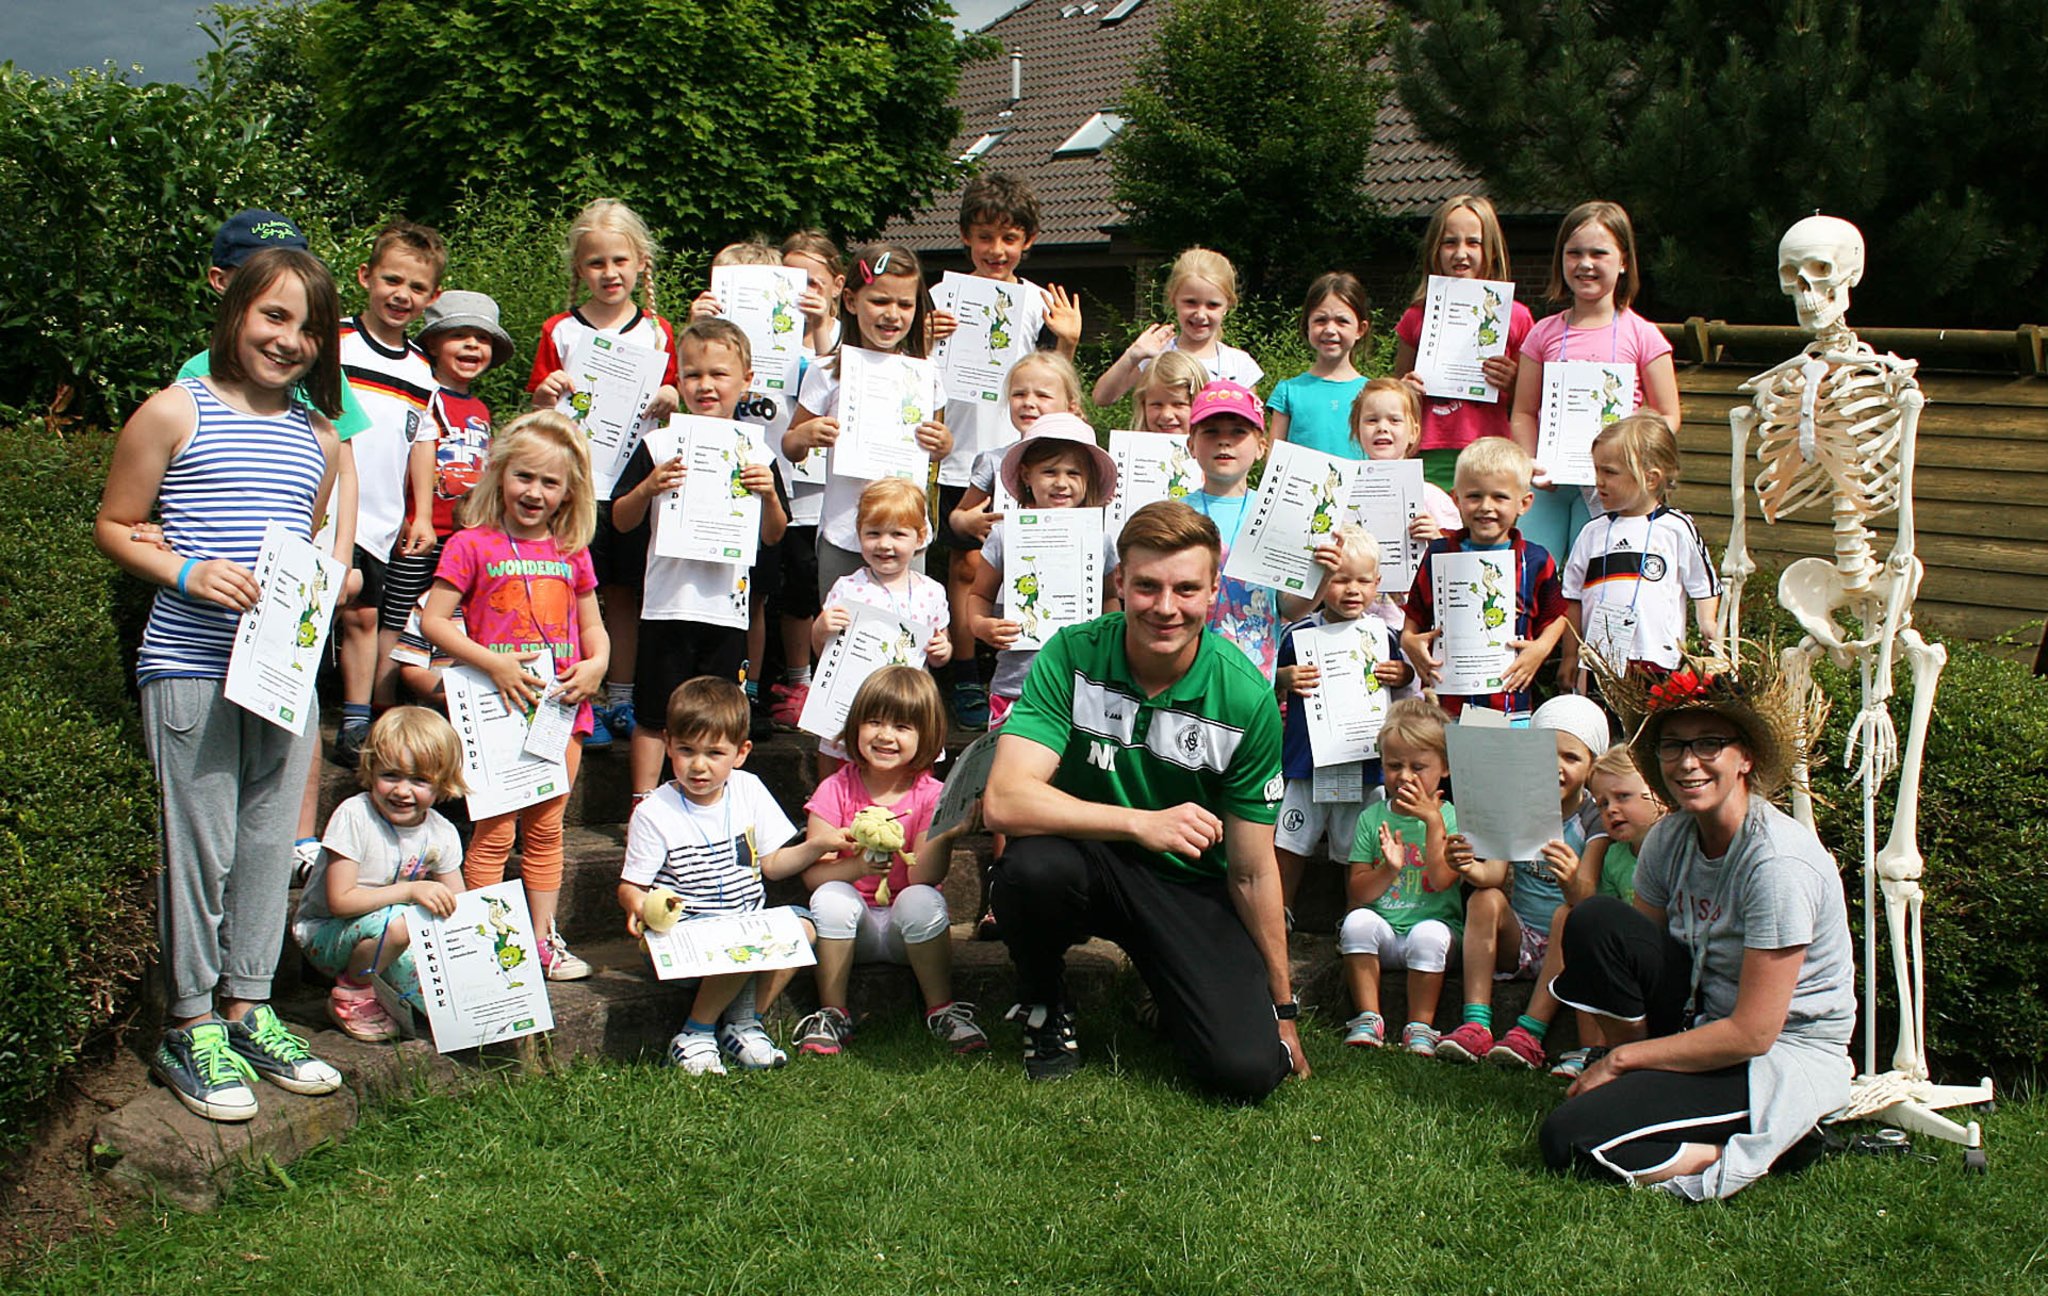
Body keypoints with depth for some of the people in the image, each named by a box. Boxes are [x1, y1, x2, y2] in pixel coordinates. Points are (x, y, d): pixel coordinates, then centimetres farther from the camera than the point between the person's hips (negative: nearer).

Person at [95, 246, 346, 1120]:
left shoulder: (319, 440, 13)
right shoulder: (176, 414, -2)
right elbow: (114, 526, -1)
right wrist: (189, 572, -16)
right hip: (189, 666, -5)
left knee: (268, 842, 10)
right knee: (200, 845, -1)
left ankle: (246, 1009, 23)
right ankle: (189, 1027, 12)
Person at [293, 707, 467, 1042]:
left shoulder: (442, 835, -5)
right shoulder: (354, 817, -20)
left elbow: (456, 907, 0)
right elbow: (340, 901, -25)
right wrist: (410, 891, -32)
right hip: (325, 934, -5)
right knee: (396, 923, -35)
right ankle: (353, 993, -10)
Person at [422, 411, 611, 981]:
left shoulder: (572, 552, 9)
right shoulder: (472, 545, -4)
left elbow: (593, 625, 17)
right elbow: (433, 620, -8)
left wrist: (595, 665, -4)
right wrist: (493, 663, -17)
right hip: (497, 706, -4)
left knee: (546, 828, 12)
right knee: (495, 833, -1)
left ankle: (543, 938, 22)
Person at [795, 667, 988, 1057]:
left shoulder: (930, 796, -6)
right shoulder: (835, 791, -5)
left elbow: (923, 877, -19)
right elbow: (813, 874, -14)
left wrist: (945, 836, -38)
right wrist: (857, 867, -34)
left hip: (906, 929, -1)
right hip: (854, 925, 1)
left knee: (922, 900, -31)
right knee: (830, 897, -29)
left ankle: (942, 1010, -14)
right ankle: (832, 1013, -15)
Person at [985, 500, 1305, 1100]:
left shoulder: (1246, 697, -14)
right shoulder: (1073, 656, -16)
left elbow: (1252, 871, -6)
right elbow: (1004, 802, -27)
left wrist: (1282, 1011, -1)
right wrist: (1143, 823, -35)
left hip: (1193, 887, 0)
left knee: (1248, 1070, -20)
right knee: (1033, 864, -36)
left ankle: (1172, 1001, 17)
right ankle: (1044, 1006, -2)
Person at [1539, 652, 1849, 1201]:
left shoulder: (1779, 862, -23)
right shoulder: (1671, 838, -1)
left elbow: (1752, 1033, -24)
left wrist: (1623, 1059, -15)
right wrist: (1626, 1060, -13)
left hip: (1786, 1059, -8)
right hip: (1706, 1023, 8)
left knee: (1568, 1139, -20)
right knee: (1593, 920, -13)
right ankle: (1641, 1089, -5)